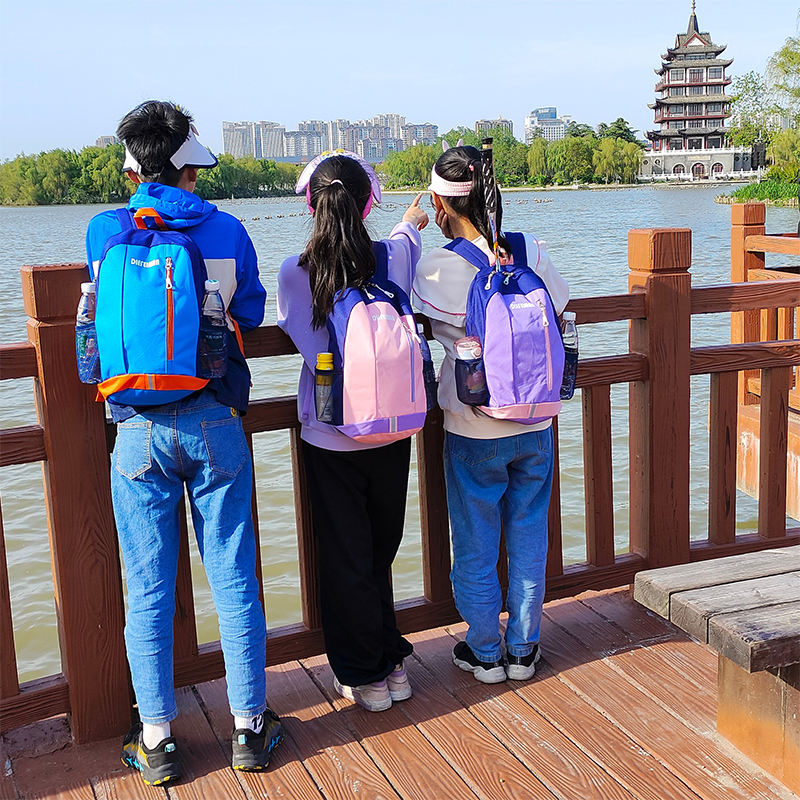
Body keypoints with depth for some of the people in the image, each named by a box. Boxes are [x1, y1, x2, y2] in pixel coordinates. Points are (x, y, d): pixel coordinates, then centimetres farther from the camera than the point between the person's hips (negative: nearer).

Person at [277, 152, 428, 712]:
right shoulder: (394, 257, -7)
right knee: (381, 552, 18)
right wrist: (410, 223, 43)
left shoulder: (295, 272, -12)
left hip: (330, 436, -2)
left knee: (345, 559, 11)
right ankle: (392, 664, 30)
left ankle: (365, 677, 22)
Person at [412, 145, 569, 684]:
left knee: (476, 546, 13)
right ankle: (523, 649, 28)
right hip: (534, 422, 3)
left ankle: (486, 653, 27)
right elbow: (560, 313, 3)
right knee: (529, 537, 16)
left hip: (473, 429, -3)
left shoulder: (434, 270, -16)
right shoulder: (529, 251, -7)